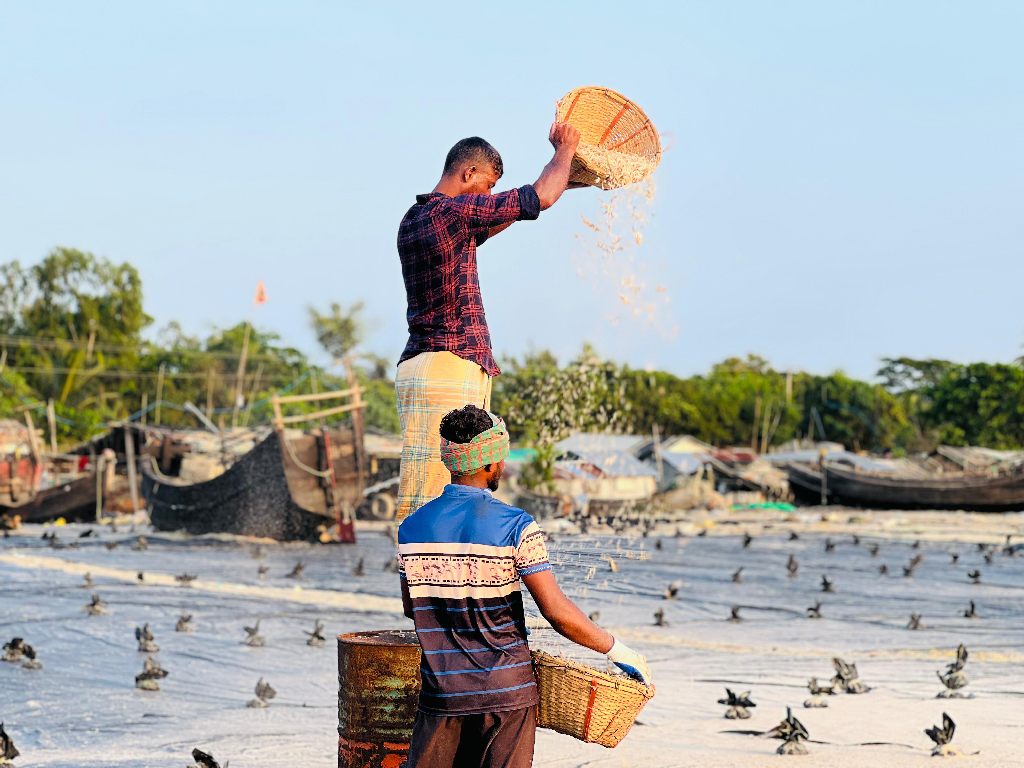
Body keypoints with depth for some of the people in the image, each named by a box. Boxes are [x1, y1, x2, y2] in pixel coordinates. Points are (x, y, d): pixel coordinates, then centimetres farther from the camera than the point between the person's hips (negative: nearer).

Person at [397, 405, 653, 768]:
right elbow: (558, 613, -16)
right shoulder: (515, 527, -12)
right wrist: (618, 650, -5)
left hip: (442, 693, 3)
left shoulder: (412, 527, 0)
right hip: (505, 693, -3)